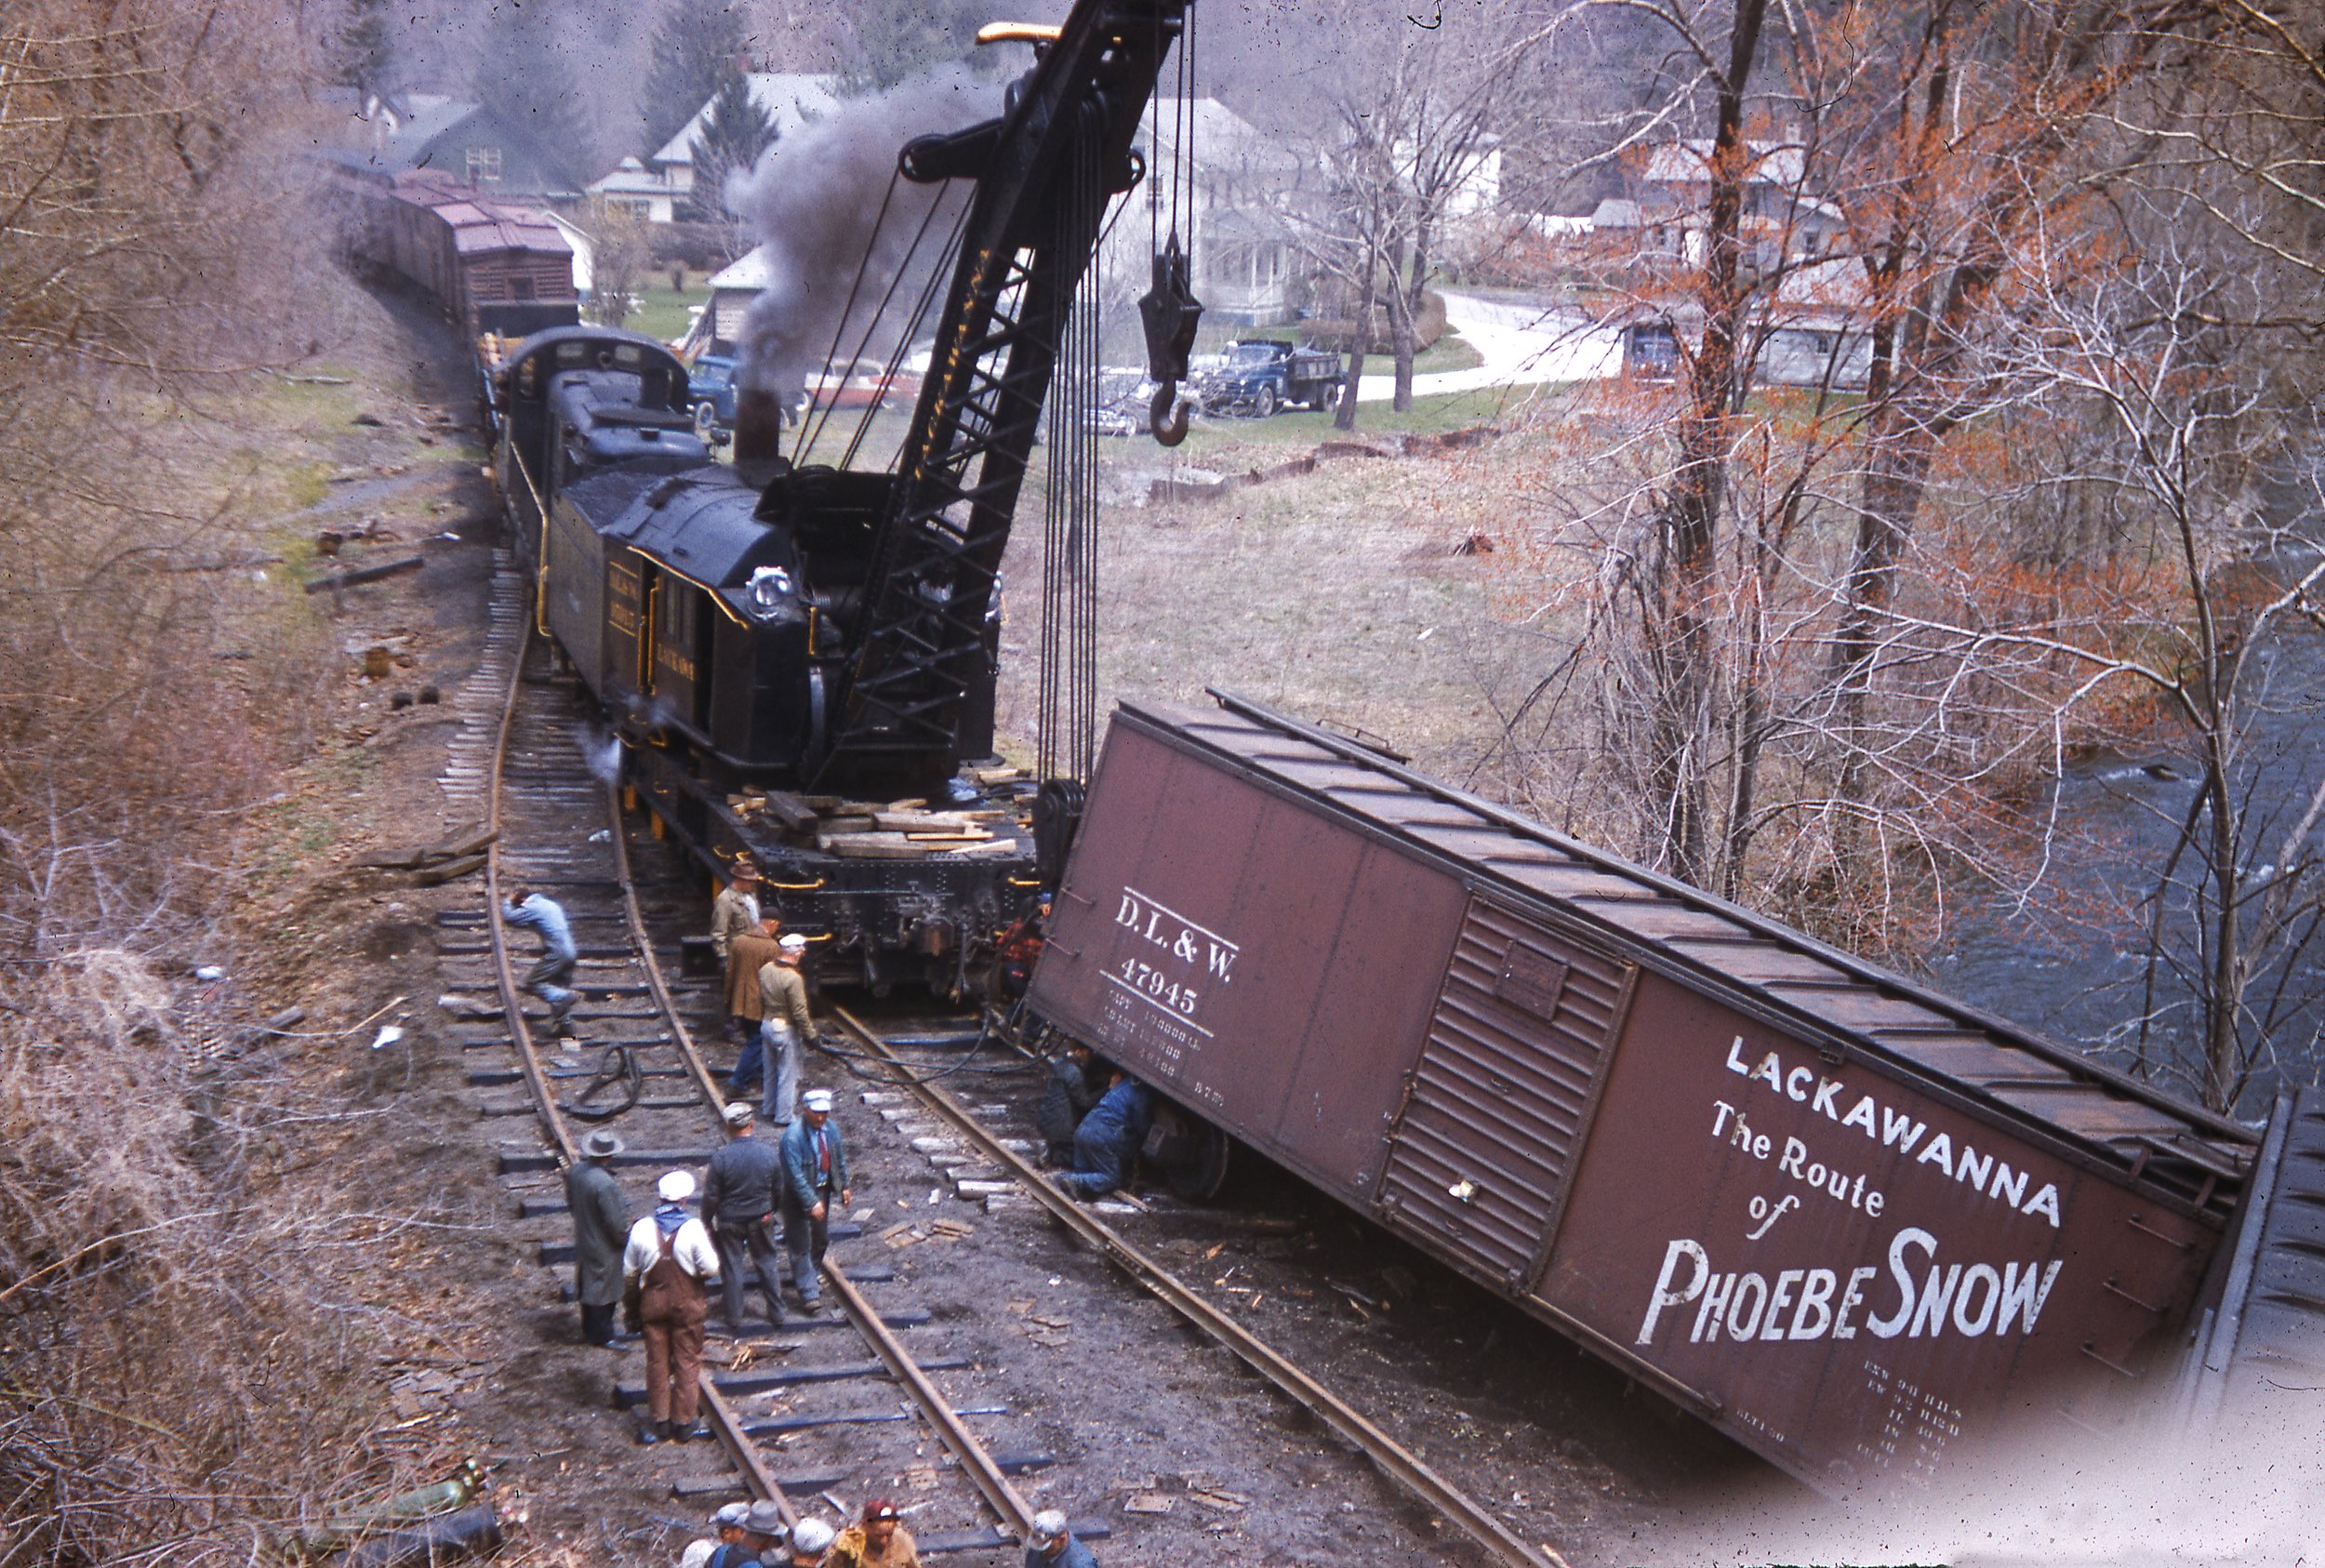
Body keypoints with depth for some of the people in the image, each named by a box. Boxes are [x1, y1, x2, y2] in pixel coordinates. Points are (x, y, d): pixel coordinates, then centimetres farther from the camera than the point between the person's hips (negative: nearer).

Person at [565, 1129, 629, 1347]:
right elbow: (615, 1221, -25)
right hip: (604, 1247, -8)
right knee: (604, 1290, 6)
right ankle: (603, 1336, 16)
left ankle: (589, 1332, 34)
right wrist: (625, 1237, -9)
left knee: (588, 1285, 20)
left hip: (583, 1241, 8)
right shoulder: (605, 1184, -32)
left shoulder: (575, 1171, -6)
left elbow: (571, 1204, 10)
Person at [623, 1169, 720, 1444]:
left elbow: (629, 1273, 1)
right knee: (687, 1363, 9)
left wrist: (632, 1306, 13)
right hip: (688, 1306, -2)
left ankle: (658, 1421, 20)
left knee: (657, 1362, 14)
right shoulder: (693, 1228, -18)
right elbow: (711, 1269, -15)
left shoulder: (641, 1228, -8)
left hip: (652, 1304, 2)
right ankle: (683, 1423, 14)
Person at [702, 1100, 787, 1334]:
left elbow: (710, 1196, -13)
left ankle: (735, 1323, 17)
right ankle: (776, 1312, 29)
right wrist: (772, 1210, 20)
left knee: (732, 1269, 10)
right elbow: (779, 1190, 2)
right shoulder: (770, 1153, -11)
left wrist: (707, 1221, 3)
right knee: (767, 1262, 21)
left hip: (729, 1222, -2)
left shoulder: (721, 1158, -21)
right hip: (761, 1219, 2)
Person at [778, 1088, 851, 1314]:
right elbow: (795, 1174, -26)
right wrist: (812, 1202, -27)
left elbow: (839, 1158, 12)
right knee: (801, 1243, 1)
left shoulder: (830, 1130, -4)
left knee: (820, 1237, 20)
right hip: (799, 1194, -7)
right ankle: (808, 1292, 8)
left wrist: (844, 1186, 12)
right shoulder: (793, 1136, -26)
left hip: (823, 1188, 7)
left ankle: (806, 1277, 42)